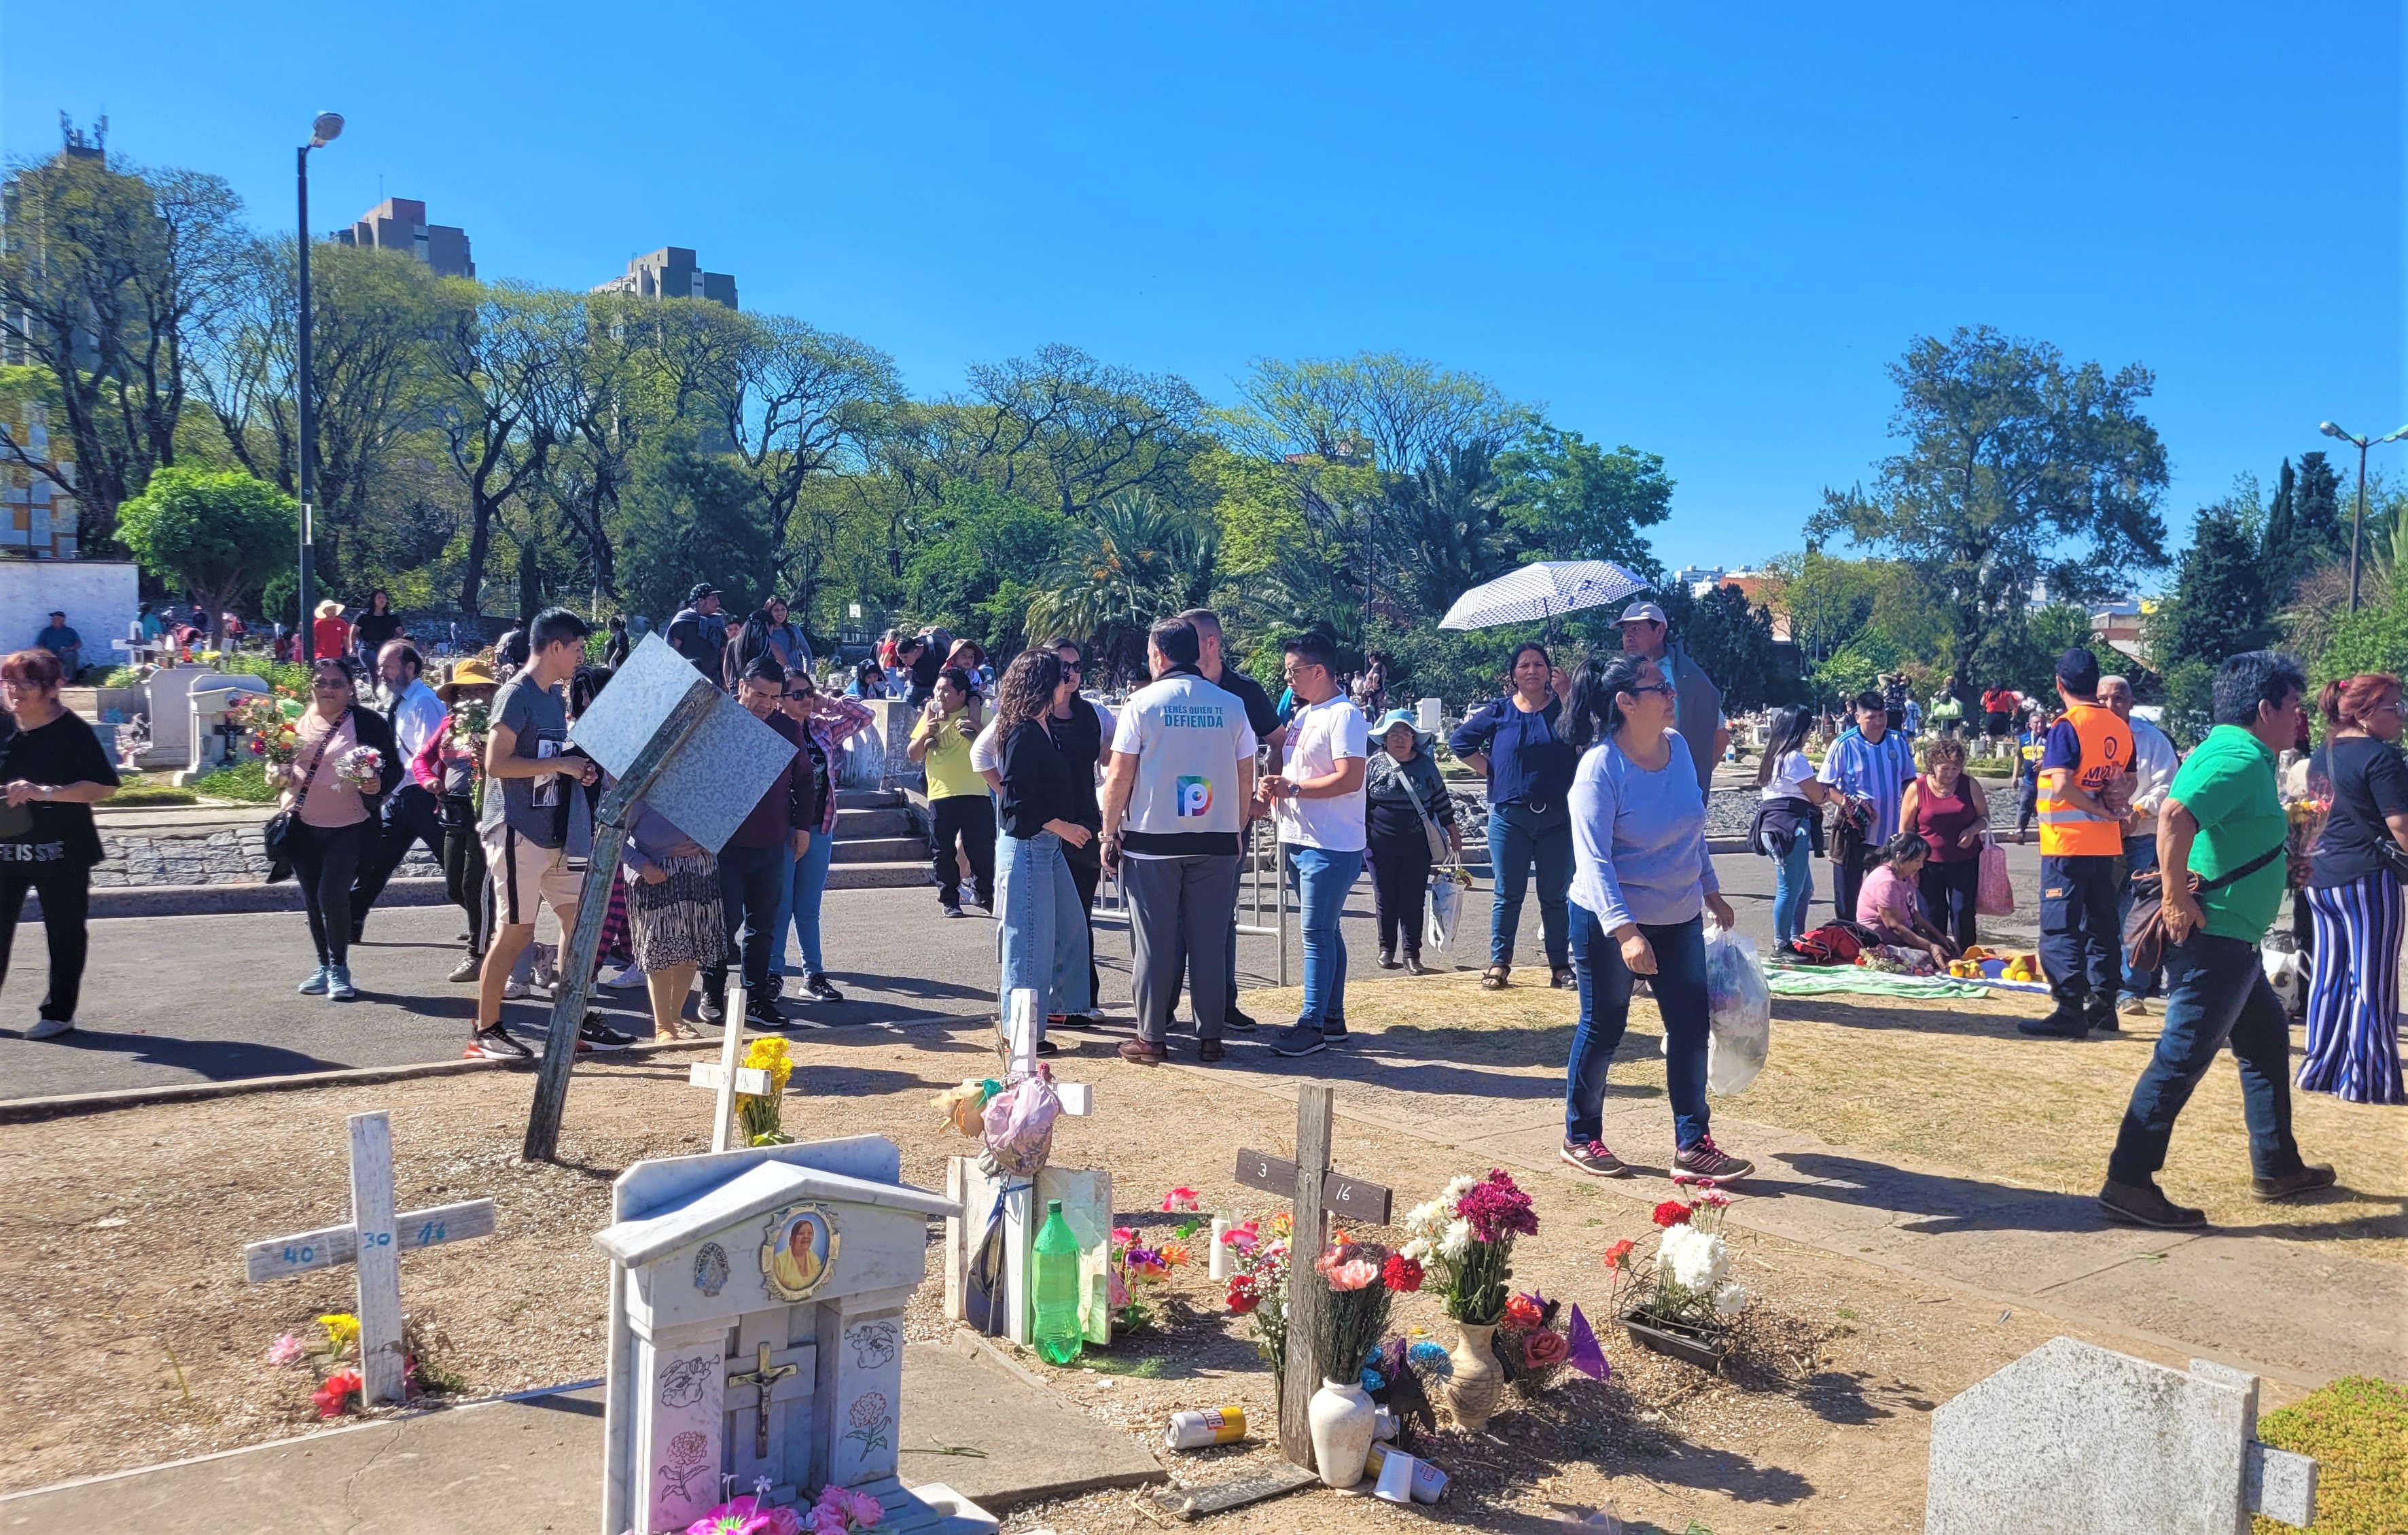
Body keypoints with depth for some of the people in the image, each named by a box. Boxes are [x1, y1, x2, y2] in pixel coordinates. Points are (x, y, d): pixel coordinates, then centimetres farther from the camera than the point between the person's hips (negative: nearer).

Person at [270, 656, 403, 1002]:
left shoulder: (368, 722, -5)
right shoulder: (296, 722, 7)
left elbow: (394, 768, -4)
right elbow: (278, 765, 17)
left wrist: (377, 785, -24)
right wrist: (278, 775, -6)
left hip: (349, 827, -4)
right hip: (303, 826, 5)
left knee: (333, 894, -12)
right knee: (312, 899, 10)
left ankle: (339, 968, 7)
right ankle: (324, 967, 26)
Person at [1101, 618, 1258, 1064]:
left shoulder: (1143, 702, -4)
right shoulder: (1231, 705, 4)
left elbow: (1119, 776, -6)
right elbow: (1246, 778, 7)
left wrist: (1109, 834, 3)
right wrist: (1236, 828, 19)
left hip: (1151, 840, -2)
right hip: (1216, 843, 2)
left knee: (1154, 943, 5)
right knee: (1209, 942, 8)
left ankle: (1152, 1038, 9)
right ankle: (1210, 1037, 12)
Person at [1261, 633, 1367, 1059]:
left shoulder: (1344, 716, -13)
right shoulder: (1303, 715, 16)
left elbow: (1349, 779, -23)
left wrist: (1292, 788, -18)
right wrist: (1271, 786, 3)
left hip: (1332, 845, -10)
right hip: (1301, 840, 10)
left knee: (1317, 932, -8)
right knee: (1324, 932, 15)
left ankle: (1312, 1024, -4)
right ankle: (1332, 1018, 23)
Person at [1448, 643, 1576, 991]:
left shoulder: (1561, 706, 2)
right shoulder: (1498, 711, 3)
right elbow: (1460, 740, 7)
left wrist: (1567, 693, -19)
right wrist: (1493, 772, 0)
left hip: (1557, 818, 0)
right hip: (1510, 816, 0)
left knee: (1555, 896, 7)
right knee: (1508, 894, 6)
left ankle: (1560, 966, 13)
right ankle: (1499, 964, 13)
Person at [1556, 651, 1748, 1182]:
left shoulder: (1677, 745, -1)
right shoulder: (1600, 766, -20)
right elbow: (1593, 859, -26)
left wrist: (1711, 890, 18)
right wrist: (1625, 931, -35)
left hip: (1679, 919, 6)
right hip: (1611, 923, -6)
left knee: (1691, 1029, 6)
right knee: (1603, 1030, 7)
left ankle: (1692, 1145, 17)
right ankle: (1580, 1138, 24)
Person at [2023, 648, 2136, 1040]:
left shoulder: (2067, 727, -13)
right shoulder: (2120, 728, 9)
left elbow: (2061, 786, -22)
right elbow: (2128, 784, 18)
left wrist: (2100, 809, -10)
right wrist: (2115, 800, 2)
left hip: (2067, 844, -7)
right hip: (2107, 844, 7)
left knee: (2060, 927, -4)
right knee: (2101, 925, 14)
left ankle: (2070, 1011, -6)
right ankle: (2103, 1005, 19)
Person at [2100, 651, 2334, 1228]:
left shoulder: (2241, 754, 14)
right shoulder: (2239, 758, -18)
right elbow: (2175, 816, -34)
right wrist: (2177, 897, -28)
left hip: (2231, 940, 11)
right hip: (2213, 937, -11)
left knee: (2266, 1040, 22)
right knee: (2182, 1057, -8)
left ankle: (2277, 1168, 35)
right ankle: (2128, 1185, -5)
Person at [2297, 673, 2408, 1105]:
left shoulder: (2334, 747, 10)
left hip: (2322, 875, 8)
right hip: (2367, 877, -8)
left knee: (2330, 976, 13)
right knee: (2373, 983, -1)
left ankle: (2321, 1070, 17)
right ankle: (2367, 1081, 3)